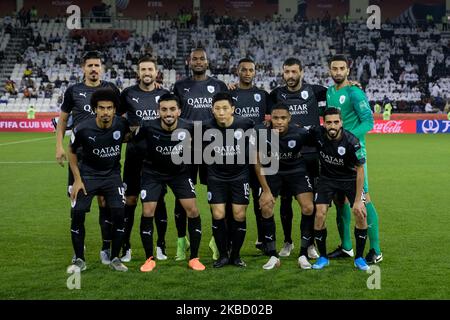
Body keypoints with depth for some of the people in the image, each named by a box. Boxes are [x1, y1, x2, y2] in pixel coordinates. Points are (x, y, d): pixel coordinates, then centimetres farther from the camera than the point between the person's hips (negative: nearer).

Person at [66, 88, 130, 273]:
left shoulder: (121, 124, -16)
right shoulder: (83, 129, -20)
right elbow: (72, 151, -1)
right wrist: (77, 179, -4)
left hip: (112, 174, 1)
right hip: (88, 174, -1)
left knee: (119, 214, -10)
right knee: (77, 215, -9)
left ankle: (114, 258, 8)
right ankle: (79, 260, 8)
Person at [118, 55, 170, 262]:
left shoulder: (165, 95, 6)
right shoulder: (128, 94, 2)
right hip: (134, 153, -1)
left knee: (159, 199, 5)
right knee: (130, 200, 1)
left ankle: (161, 245, 17)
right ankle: (125, 246, 11)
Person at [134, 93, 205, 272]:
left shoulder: (188, 127, -22)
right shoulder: (149, 127, -26)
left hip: (180, 171, 1)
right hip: (152, 172, -1)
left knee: (192, 210, -8)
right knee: (147, 212, -9)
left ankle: (194, 258, 6)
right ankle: (149, 258, 9)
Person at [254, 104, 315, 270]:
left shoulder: (300, 133, -28)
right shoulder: (261, 132, -25)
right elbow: (258, 162, -13)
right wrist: (266, 190, -12)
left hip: (297, 170, -1)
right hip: (273, 171, 1)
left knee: (308, 208, -13)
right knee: (265, 208, -10)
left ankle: (303, 254, 2)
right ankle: (273, 256, 3)